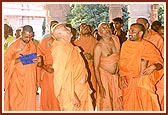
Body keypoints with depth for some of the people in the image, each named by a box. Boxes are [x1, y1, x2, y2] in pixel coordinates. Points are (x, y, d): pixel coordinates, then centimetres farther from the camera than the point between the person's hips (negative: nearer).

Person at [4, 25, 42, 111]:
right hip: (16, 79, -3)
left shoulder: (33, 46, 4)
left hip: (29, 79, 3)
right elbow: (6, 61, -7)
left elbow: (35, 61, 15)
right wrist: (16, 61, -25)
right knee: (15, 100, 1)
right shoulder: (14, 46, -8)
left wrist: (37, 60, -9)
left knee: (29, 101, 3)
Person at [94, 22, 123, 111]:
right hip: (104, 76, -5)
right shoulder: (99, 47, -19)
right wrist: (100, 86, -20)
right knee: (106, 104, 2)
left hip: (115, 76, 5)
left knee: (118, 103, 12)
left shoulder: (116, 39, -3)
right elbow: (96, 68, -17)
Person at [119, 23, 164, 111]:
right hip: (128, 81, 3)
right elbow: (122, 63, 9)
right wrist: (122, 77, -3)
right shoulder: (125, 45, 2)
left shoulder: (148, 47, -8)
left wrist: (153, 67, -28)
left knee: (146, 105, 0)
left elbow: (160, 63, -7)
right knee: (129, 106, 10)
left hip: (144, 81, -3)